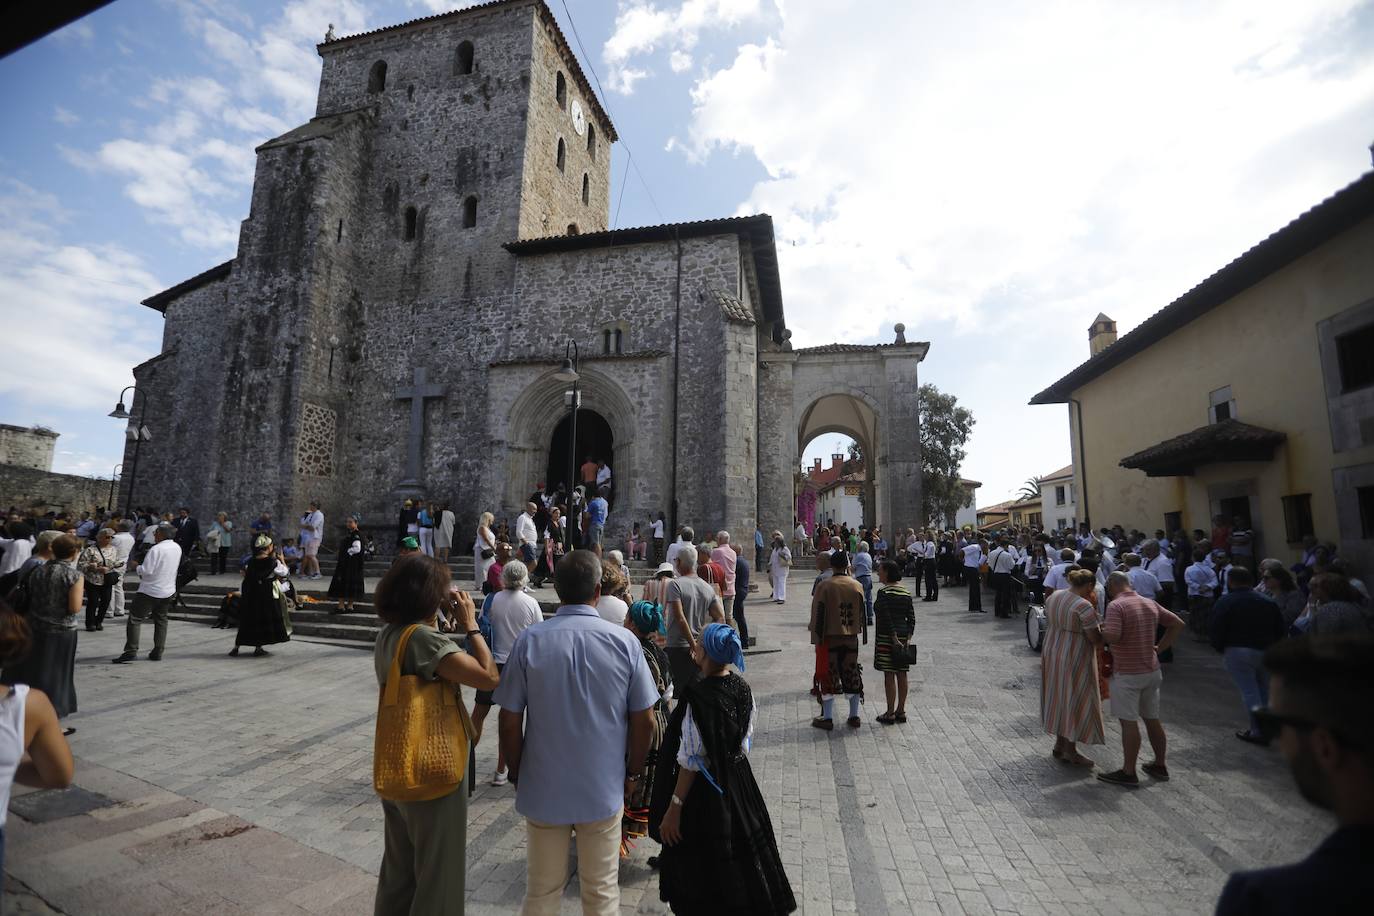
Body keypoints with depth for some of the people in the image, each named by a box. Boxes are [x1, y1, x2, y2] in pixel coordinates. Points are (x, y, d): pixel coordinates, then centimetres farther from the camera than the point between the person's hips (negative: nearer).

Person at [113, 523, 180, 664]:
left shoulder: (156, 549, -19)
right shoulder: (177, 548, 4)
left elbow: (147, 571, -21)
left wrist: (137, 566, -1)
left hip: (150, 591, -7)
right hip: (169, 592, 7)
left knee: (135, 620, 2)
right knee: (161, 621, 14)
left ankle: (131, 651, -2)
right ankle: (158, 652, 16)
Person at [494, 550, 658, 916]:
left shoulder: (529, 640, -13)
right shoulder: (625, 641, -13)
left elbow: (510, 722, -8)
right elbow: (645, 721, -7)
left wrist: (516, 773, 9)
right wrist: (633, 773, 9)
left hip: (543, 787, 1)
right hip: (604, 788, 0)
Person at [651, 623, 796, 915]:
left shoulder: (697, 696, -26)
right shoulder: (742, 688, -6)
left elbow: (691, 762, -23)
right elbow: (745, 739, 5)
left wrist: (674, 807, -16)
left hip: (704, 792, -7)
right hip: (739, 785, 7)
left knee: (704, 865, 14)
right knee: (741, 849, 25)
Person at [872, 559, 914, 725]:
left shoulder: (883, 592, -13)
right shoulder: (906, 593, 9)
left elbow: (887, 618, -18)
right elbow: (912, 618, 6)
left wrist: (894, 637, -15)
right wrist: (908, 638, 5)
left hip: (887, 637, -7)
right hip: (904, 636, 7)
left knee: (889, 675, -1)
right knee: (902, 675, 12)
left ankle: (890, 713, 5)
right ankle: (901, 711, 20)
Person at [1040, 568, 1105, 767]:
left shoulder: (1053, 596, 2)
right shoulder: (1084, 606, -22)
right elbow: (1096, 640, -18)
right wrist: (1094, 610, -9)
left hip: (1052, 654, 8)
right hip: (1075, 660, -8)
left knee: (1059, 698, 18)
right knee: (1075, 701, 6)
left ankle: (1060, 744, 29)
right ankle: (1070, 751, 17)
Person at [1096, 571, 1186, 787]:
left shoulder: (1116, 605, -18)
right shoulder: (1150, 604, 6)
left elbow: (1112, 636, -30)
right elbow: (1178, 624, 13)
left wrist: (1100, 630, -9)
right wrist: (1159, 648, 12)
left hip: (1127, 674, -7)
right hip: (1152, 670, 7)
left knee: (1129, 722, 0)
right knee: (1153, 719, 18)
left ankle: (1128, 773, 9)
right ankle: (1160, 766, 32)